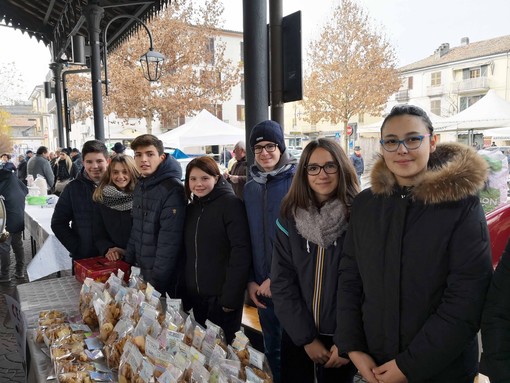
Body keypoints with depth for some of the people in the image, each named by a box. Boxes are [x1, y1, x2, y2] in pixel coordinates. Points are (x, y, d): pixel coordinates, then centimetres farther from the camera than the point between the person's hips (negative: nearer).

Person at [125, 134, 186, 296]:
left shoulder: (173, 190, -19)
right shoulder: (140, 186, 7)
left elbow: (169, 240, -22)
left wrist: (158, 278, -20)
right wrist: (128, 261, 11)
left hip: (166, 277, -7)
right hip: (142, 270, 7)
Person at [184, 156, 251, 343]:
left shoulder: (231, 204, -13)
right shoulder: (191, 208, 9)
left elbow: (241, 252, -18)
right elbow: (189, 252, 13)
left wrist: (231, 297, -19)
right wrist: (184, 290, 7)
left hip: (222, 296, -6)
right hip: (196, 296, 6)